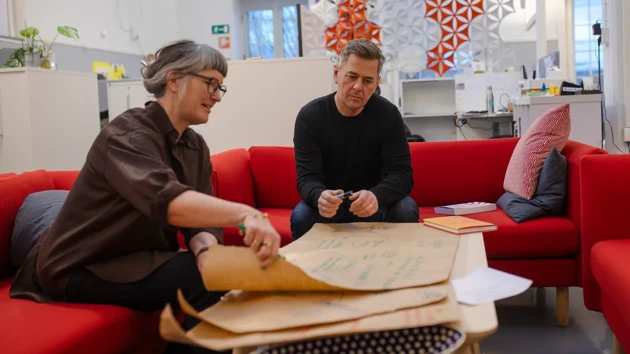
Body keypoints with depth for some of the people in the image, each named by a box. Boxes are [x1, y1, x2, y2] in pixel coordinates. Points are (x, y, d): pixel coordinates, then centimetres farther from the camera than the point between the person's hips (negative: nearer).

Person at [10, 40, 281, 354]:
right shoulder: (127, 134, -22)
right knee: (201, 278, -24)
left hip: (138, 260, 7)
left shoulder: (196, 147, 3)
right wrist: (245, 214, -54)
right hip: (82, 268, -7)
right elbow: (165, 200, -40)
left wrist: (204, 247, -28)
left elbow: (199, 216, -5)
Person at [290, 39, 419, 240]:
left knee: (406, 210, -29)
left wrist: (376, 196, -44)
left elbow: (402, 173, -20)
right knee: (301, 216, -31)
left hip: (375, 204, 1)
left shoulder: (388, 115, -13)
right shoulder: (309, 116, -15)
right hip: (329, 205, 0)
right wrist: (320, 197, -47)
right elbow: (307, 178, -21)